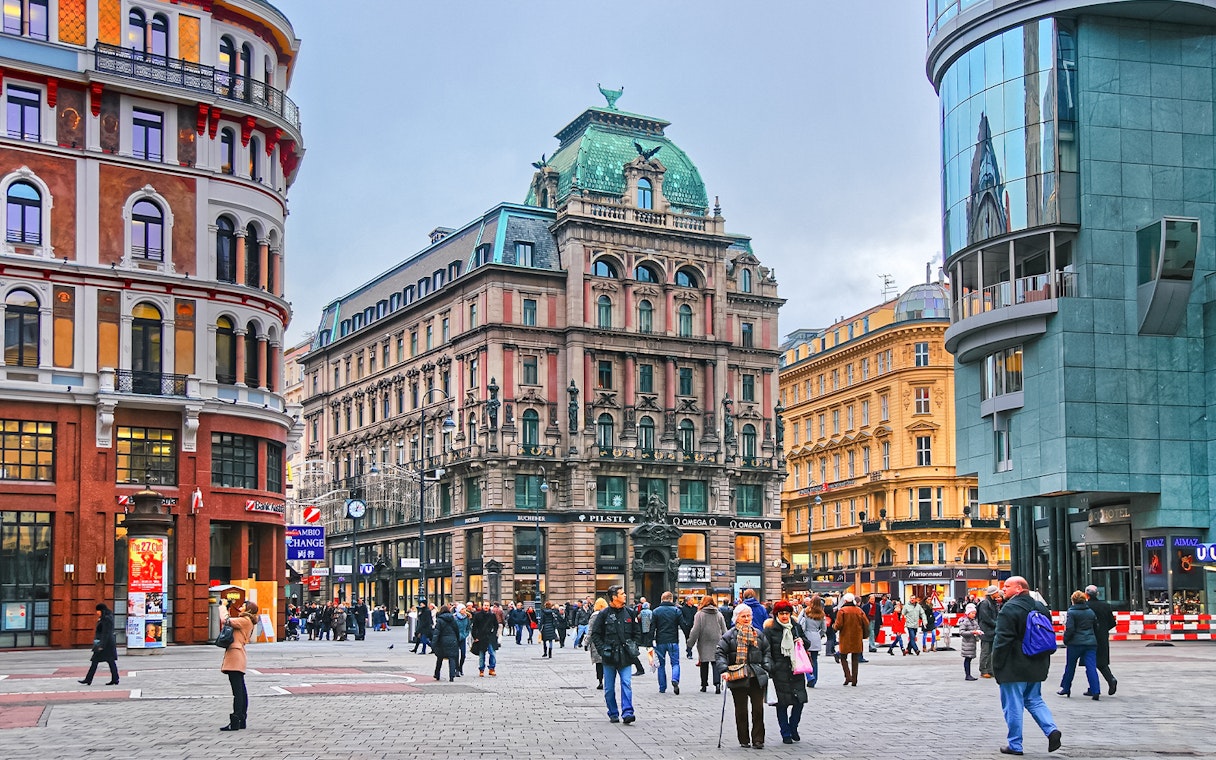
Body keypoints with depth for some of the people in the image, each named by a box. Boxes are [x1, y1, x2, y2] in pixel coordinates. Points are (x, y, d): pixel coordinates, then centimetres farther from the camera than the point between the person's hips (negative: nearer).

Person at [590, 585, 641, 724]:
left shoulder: (630, 613, 7)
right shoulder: (604, 614, -1)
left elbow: (637, 632, 16)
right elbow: (595, 634, 3)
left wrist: (633, 647, 5)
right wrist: (602, 650, -6)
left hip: (626, 656, 1)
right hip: (609, 656, -1)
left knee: (626, 684, -11)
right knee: (609, 688, 5)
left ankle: (627, 713, -13)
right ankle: (613, 714, 17)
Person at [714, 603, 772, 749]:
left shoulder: (758, 634, 12)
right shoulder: (729, 636, 0)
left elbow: (767, 651, 17)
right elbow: (719, 653, -4)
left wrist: (766, 667, 3)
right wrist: (724, 670, -16)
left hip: (757, 677, 2)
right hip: (737, 678, -2)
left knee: (758, 709, -1)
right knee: (741, 710, 4)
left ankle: (758, 740, 6)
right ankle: (744, 740, 14)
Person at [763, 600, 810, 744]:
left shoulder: (796, 627, 10)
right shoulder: (770, 630, -2)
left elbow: (808, 644, 21)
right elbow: (767, 652, -3)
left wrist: (802, 641, -2)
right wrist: (770, 670, -12)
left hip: (796, 670, 4)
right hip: (779, 672, -3)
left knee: (800, 700, 1)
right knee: (782, 704, 0)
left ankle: (793, 728, 24)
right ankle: (785, 734, 13)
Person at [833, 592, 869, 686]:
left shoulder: (842, 611, -11)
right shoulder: (859, 610, 0)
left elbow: (838, 625, -15)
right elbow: (866, 624, 1)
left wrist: (834, 626, 7)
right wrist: (863, 634, 17)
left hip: (845, 638, -3)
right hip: (857, 639, 3)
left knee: (843, 657, 9)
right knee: (855, 659, 11)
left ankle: (848, 676, -9)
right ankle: (854, 680, 9)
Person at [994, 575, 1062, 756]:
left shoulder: (1009, 609, -15)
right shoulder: (1040, 608, 10)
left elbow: (1003, 640, -19)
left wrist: (997, 666, -13)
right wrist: (1043, 663, 23)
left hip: (1014, 667, -8)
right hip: (1035, 666, 8)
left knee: (1012, 706, 1)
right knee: (1034, 700, 19)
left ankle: (1014, 744, 6)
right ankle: (1052, 730, 0)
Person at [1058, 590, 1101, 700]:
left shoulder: (1071, 612, -8)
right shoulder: (1091, 612, 9)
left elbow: (1070, 629, -14)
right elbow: (1096, 628, 14)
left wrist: (1066, 640, -1)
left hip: (1075, 643, -4)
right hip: (1091, 643, 4)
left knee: (1070, 666, 12)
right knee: (1091, 667, -1)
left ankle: (1066, 688, 23)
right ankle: (1095, 691, -10)